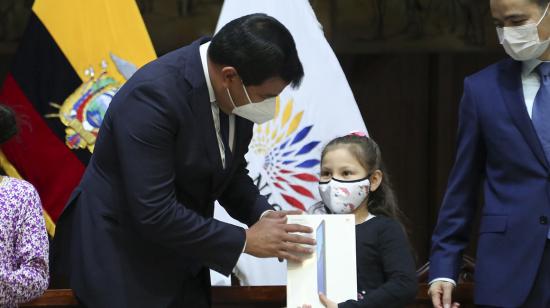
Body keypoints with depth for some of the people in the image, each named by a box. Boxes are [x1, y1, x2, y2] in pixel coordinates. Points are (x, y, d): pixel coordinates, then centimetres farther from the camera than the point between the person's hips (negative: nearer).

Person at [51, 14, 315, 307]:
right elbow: (154, 214, -30)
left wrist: (264, 216, -9)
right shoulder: (153, 95, -28)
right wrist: (246, 240, -23)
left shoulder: (235, 93, -6)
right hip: (118, 259, -7)